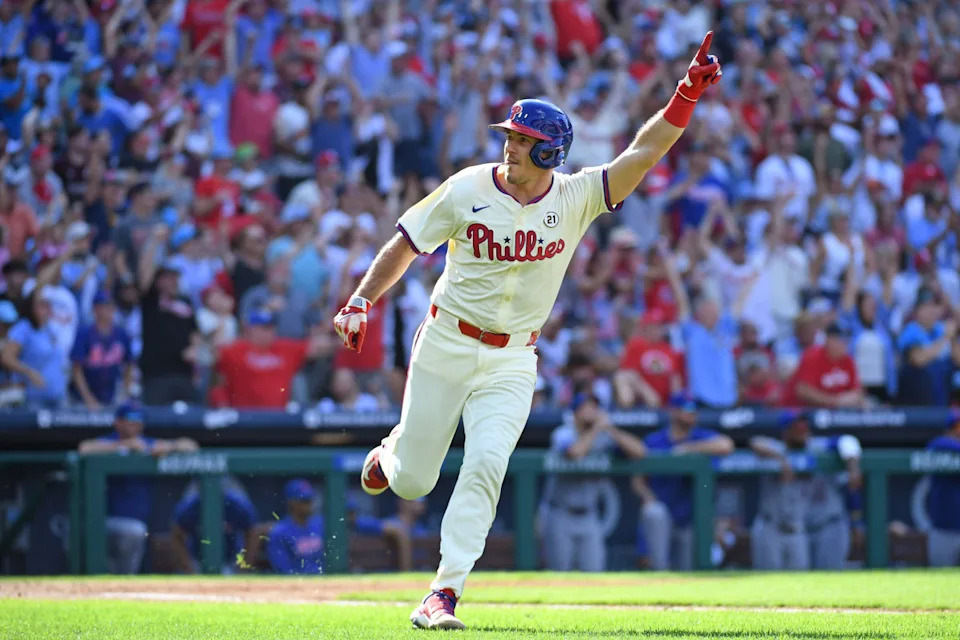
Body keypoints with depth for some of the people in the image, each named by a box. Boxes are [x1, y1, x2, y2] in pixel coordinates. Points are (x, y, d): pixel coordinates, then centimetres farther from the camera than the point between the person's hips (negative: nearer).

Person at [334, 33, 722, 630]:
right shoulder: (467, 190, -8)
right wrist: (361, 302, -10)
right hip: (446, 348, 0)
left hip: (511, 363, 0)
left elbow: (643, 154, -15)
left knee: (485, 467, -18)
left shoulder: (574, 198, -6)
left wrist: (687, 94, -27)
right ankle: (390, 453, 45)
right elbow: (403, 246, 0)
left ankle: (445, 594, -14)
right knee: (411, 482, 6)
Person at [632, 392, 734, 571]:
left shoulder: (701, 437, 0)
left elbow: (725, 445, -23)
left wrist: (687, 448, -18)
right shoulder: (652, 441, 2)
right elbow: (638, 480, 6)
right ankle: (659, 570, -31)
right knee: (654, 513, -35)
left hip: (688, 519, 1)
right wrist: (648, 497, -16)